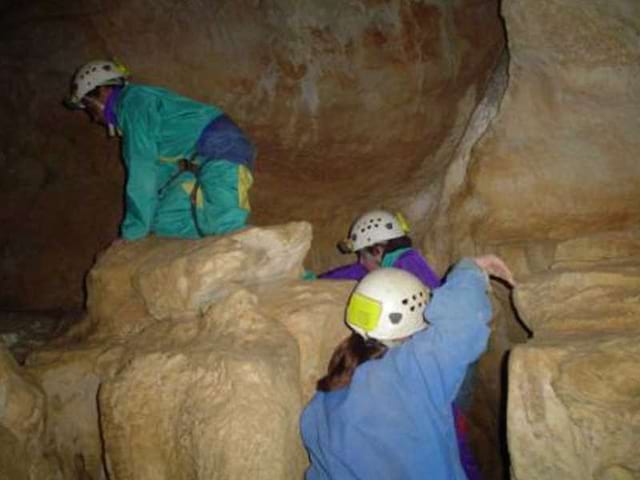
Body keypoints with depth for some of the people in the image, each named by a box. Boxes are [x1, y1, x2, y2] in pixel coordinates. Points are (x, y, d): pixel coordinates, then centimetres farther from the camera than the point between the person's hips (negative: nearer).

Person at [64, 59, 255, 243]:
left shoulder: (133, 100, -7)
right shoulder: (137, 102, 22)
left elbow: (142, 168, -14)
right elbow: (160, 165, 22)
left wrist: (132, 232, -9)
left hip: (222, 147, -10)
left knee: (224, 228, -30)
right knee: (163, 221, -1)